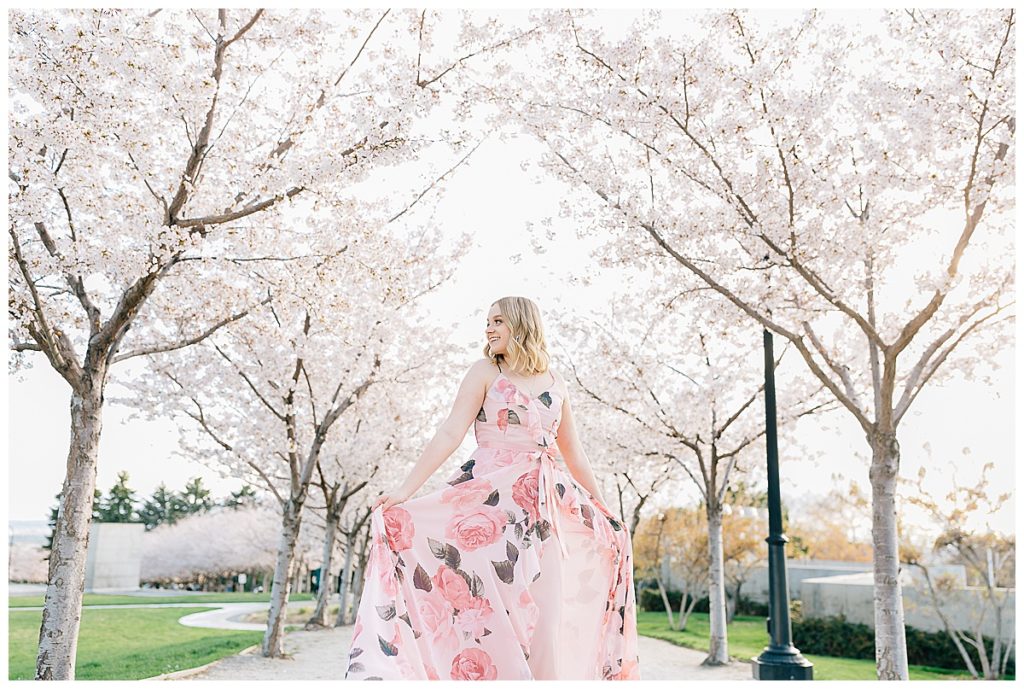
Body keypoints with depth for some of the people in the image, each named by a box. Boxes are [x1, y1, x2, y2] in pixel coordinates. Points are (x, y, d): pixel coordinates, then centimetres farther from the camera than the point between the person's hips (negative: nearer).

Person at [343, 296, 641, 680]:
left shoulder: (555, 385, 12)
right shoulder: (486, 372, 2)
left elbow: (572, 453, 20)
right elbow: (451, 433, -7)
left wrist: (604, 509, 24)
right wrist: (406, 489, -17)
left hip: (548, 500, 4)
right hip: (492, 494, -4)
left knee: (545, 603, 2)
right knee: (489, 598, -7)